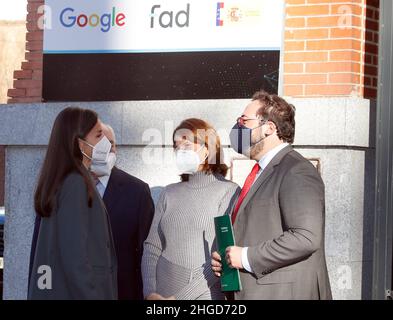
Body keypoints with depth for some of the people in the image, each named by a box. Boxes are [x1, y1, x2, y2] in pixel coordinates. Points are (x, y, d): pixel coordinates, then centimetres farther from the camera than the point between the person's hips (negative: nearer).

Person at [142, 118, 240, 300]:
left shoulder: (229, 192, -5)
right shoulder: (170, 193, 10)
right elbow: (152, 247, 6)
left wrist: (182, 295, -15)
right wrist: (150, 292, -9)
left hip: (206, 294, -4)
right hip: (162, 294, 4)